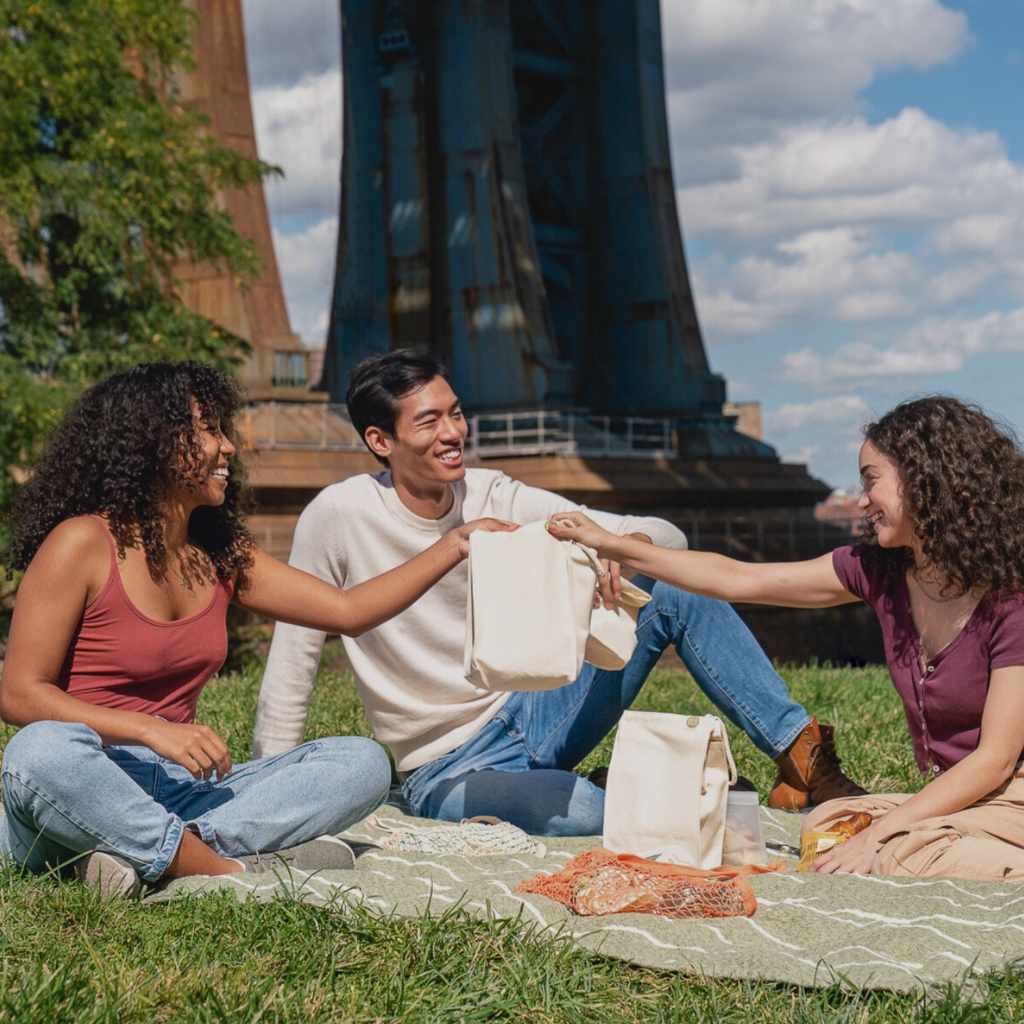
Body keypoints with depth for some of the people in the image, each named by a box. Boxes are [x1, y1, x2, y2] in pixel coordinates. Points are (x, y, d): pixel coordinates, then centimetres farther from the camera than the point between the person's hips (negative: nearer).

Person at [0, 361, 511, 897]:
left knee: (360, 761, -8)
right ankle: (226, 869, -28)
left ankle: (142, 856, -26)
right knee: (44, 751, -40)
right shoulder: (82, 543, -9)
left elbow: (348, 610, 13)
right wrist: (152, 730, -24)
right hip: (80, 790, -6)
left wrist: (454, 545, 7)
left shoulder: (220, 555, 11)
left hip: (177, 791, 7)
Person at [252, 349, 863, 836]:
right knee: (585, 814, -37)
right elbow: (293, 663, -8)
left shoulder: (498, 499, -4)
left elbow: (670, 538, -5)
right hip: (453, 773, -4)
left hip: (531, 712, 5)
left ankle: (800, 754, -13)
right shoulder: (338, 518, -15)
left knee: (676, 591, -14)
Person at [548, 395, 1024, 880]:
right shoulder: (879, 570, 0)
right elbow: (738, 580, 5)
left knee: (898, 856, -31)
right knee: (826, 826, -17)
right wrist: (611, 545, 4)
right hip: (948, 794, 7)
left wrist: (876, 834, -24)